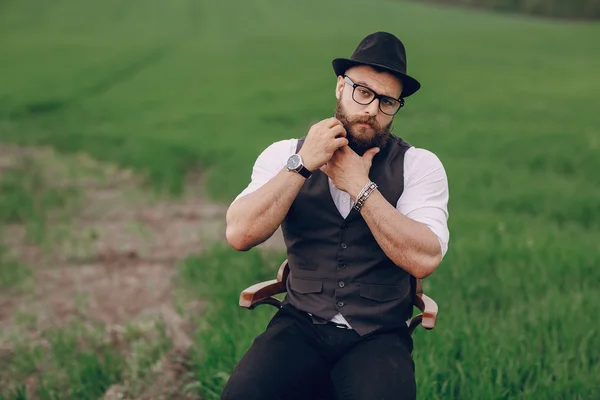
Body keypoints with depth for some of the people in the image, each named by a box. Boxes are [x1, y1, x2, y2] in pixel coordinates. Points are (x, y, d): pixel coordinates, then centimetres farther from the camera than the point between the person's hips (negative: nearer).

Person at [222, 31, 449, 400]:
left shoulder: (420, 165, 1)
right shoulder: (286, 153, 5)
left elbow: (424, 259, -14)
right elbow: (240, 235, -9)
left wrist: (359, 186, -14)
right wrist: (302, 164, -15)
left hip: (379, 337, 0)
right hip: (300, 327, 1)